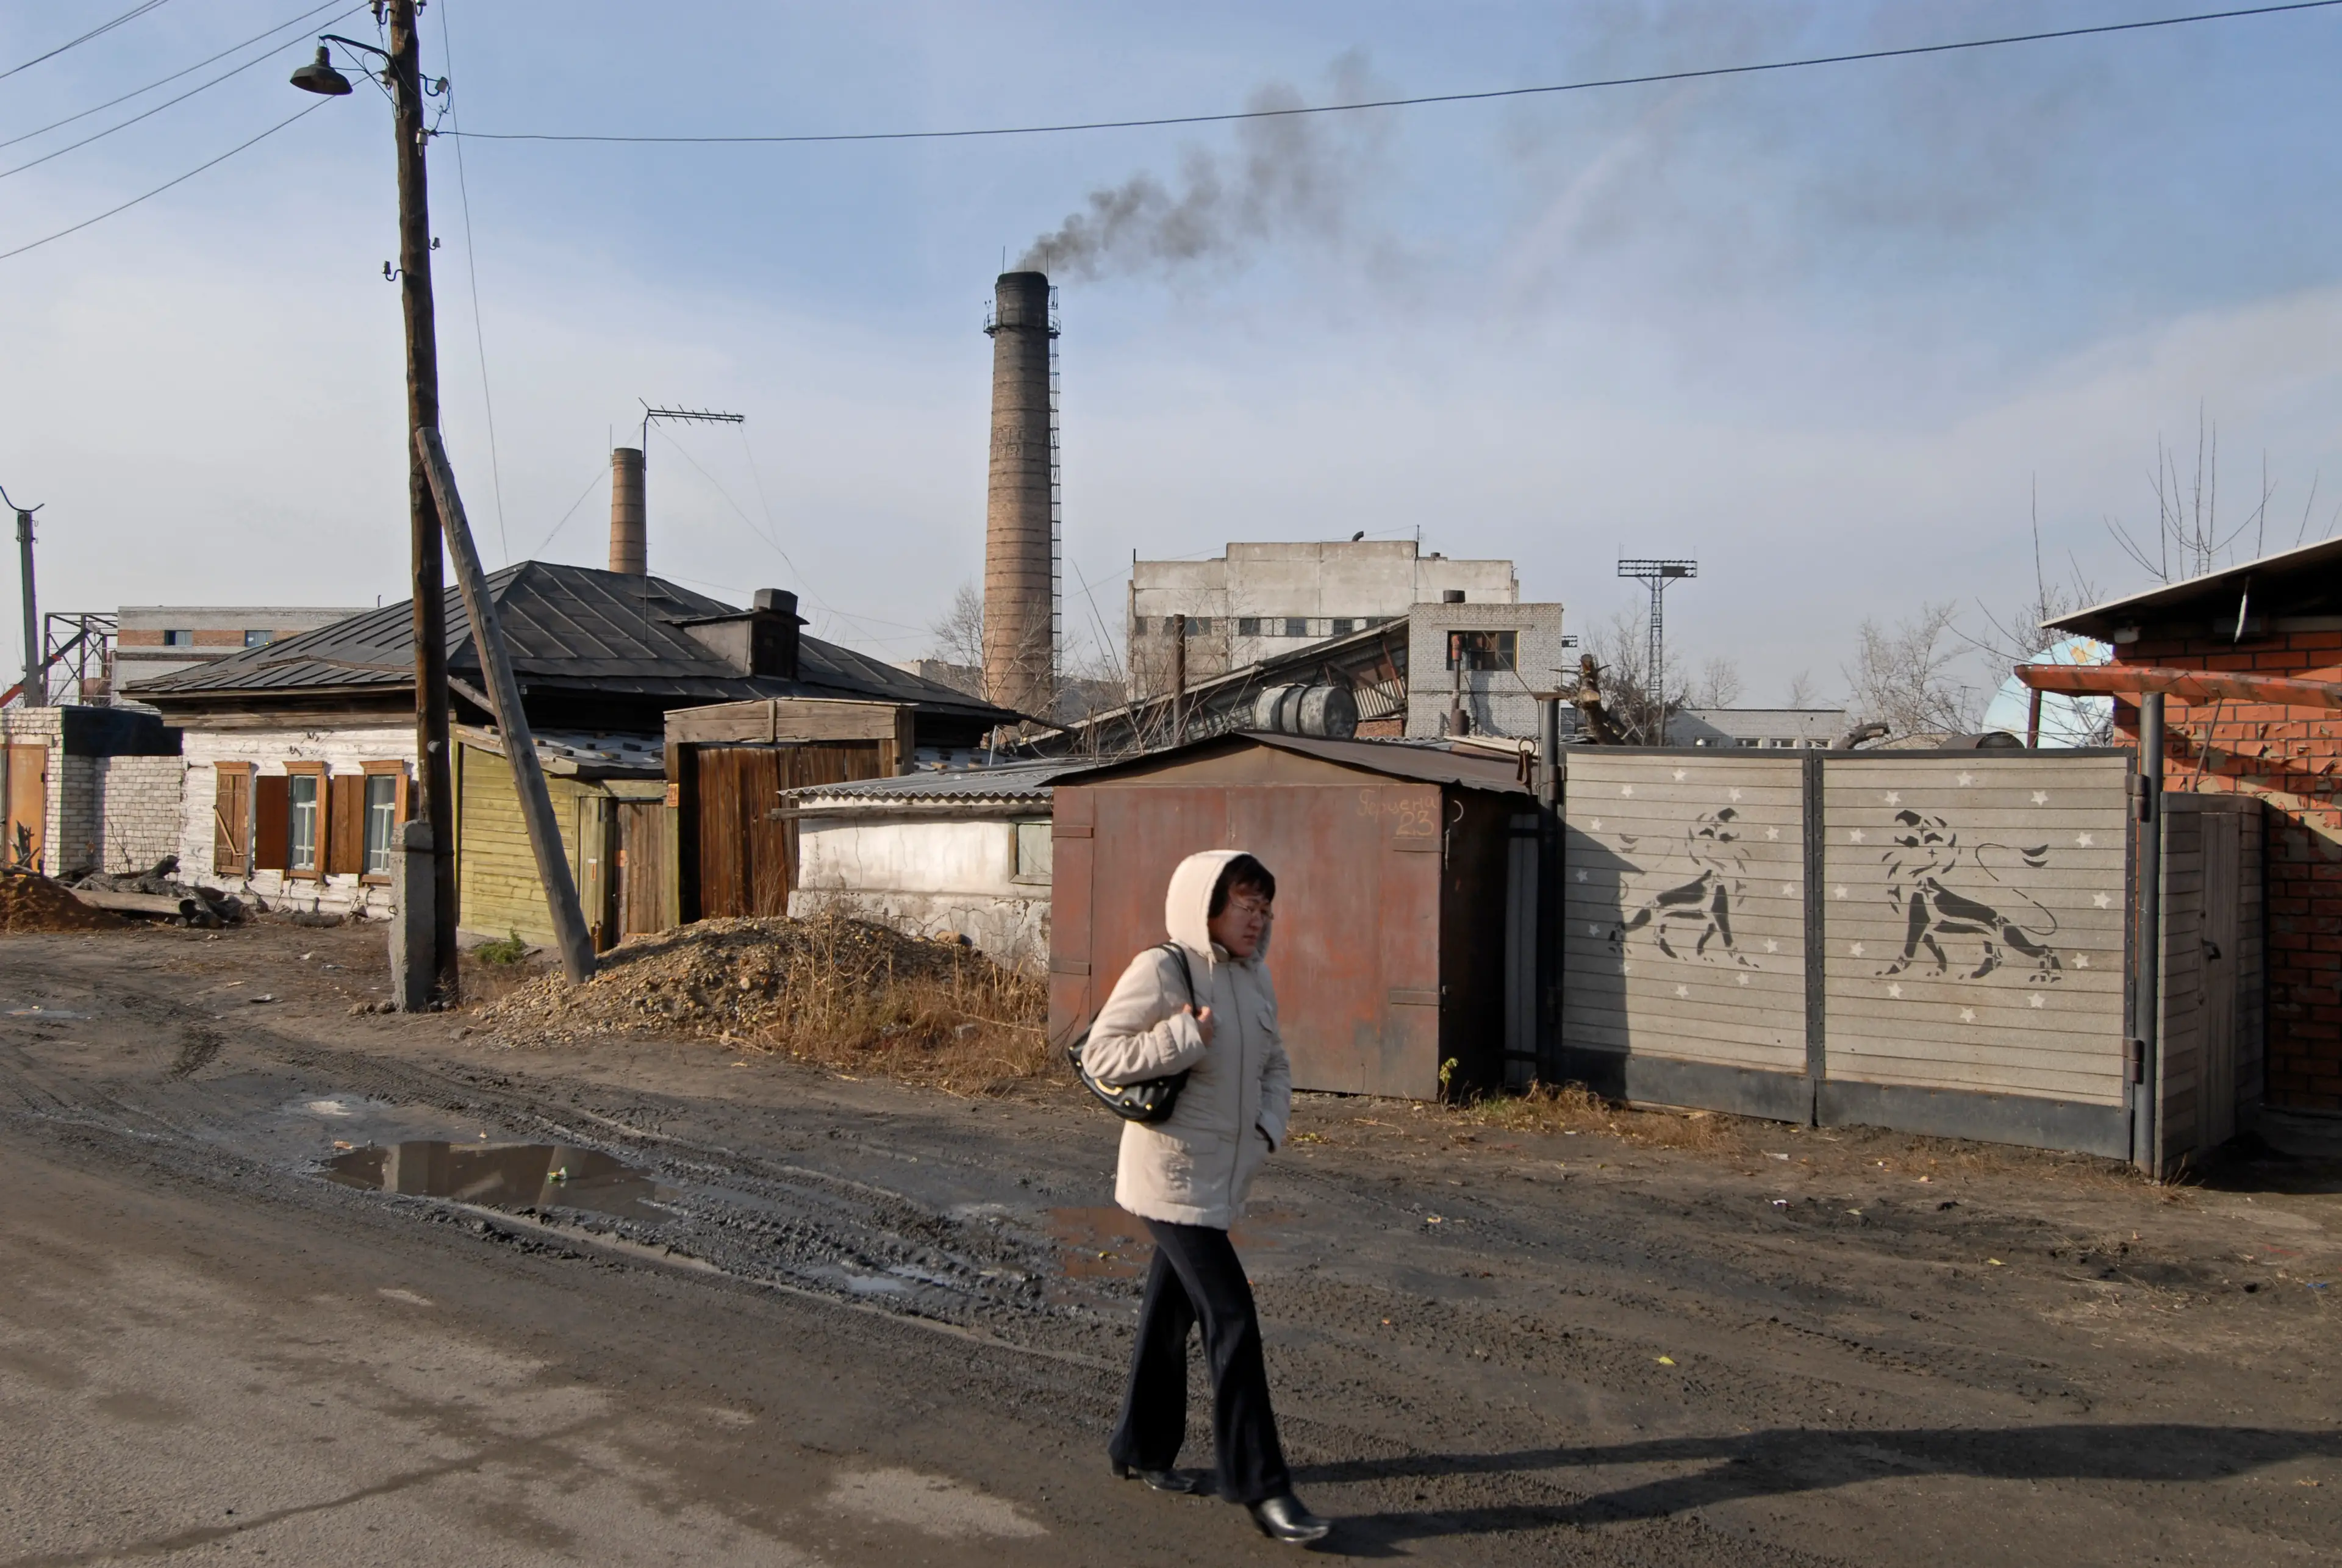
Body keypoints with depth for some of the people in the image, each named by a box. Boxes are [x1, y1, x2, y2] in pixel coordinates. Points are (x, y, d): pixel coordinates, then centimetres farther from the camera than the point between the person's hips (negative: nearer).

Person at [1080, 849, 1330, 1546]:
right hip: (1173, 1174, -8)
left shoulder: (1253, 977, 8)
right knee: (1232, 1317, -9)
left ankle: (1142, 1450, 34)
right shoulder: (1161, 971, -16)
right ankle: (1260, 1484, -1)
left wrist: (1269, 1127, 2)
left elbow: (1274, 1064, 18)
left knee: (1172, 1309, 19)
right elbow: (1100, 1056, -19)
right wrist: (1184, 1037, -26)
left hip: (1223, 1175, 8)